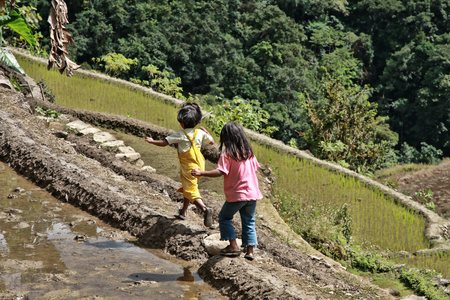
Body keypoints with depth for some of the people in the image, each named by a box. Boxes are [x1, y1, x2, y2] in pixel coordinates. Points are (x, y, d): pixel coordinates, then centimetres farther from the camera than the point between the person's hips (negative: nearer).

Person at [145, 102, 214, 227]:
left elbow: (164, 143, -11)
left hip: (188, 167, -7)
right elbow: (212, 142, 15)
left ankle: (205, 209, -36)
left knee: (191, 191, -12)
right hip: (199, 165, 7)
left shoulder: (180, 134, -14)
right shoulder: (200, 133, 0)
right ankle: (184, 212, 38)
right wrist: (205, 131, 29)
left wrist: (152, 141, 7)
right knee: (187, 187, 25)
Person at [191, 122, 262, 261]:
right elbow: (255, 167, 16)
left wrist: (200, 173, -15)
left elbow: (220, 172, -21)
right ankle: (250, 251, 10)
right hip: (252, 193, 6)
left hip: (237, 194, -6)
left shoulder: (227, 154, -13)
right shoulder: (249, 152, 7)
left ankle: (233, 246, 5)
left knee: (224, 217, 12)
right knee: (249, 221, 13)